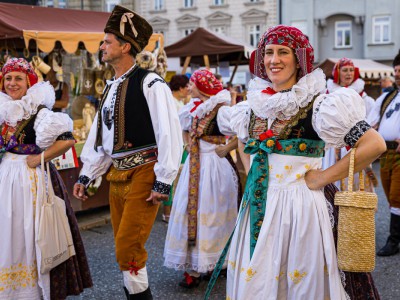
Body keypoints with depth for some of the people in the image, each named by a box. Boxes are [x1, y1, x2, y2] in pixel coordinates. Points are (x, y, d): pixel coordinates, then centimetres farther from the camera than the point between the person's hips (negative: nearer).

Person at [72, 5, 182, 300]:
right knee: (124, 247, 14)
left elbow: (170, 134, -16)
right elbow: (98, 135, 19)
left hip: (143, 175, -8)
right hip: (116, 174, 8)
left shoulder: (149, 83, -12)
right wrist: (86, 175, 16)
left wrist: (163, 182, -17)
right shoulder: (112, 87, 14)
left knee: (129, 247, -9)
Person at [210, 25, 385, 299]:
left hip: (301, 205, -5)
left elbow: (375, 145, -16)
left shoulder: (317, 104, -11)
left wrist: (325, 176, -13)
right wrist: (252, 174, 12)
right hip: (259, 206, 6)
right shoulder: (256, 104, 7)